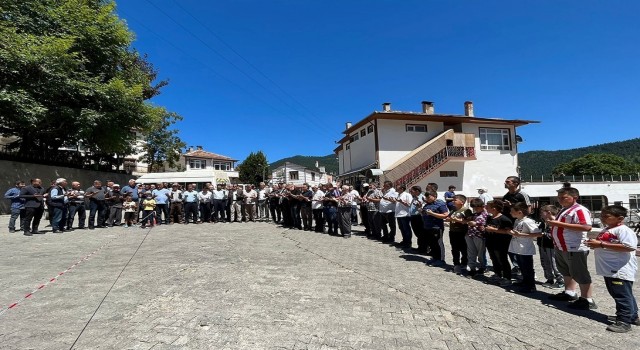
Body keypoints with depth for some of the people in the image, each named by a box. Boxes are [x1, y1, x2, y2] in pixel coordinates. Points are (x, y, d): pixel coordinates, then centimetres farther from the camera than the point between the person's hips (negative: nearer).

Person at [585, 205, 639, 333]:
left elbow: (628, 247, -29)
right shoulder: (606, 230, 14)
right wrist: (594, 243, 8)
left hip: (620, 271, -10)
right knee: (618, 294, 20)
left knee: (622, 295, -2)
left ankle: (624, 321, 5)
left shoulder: (623, 230, -17)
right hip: (610, 269, 10)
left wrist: (601, 244, -28)